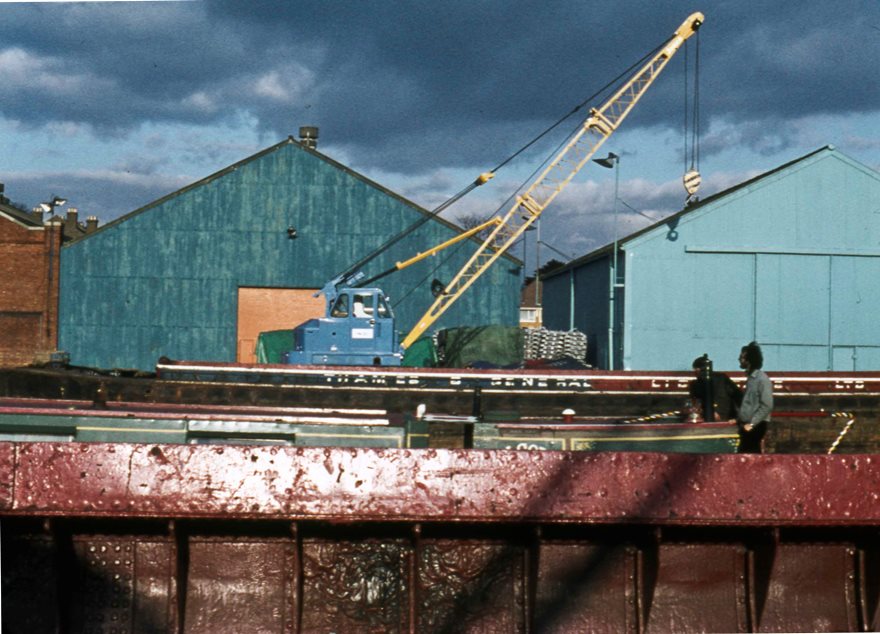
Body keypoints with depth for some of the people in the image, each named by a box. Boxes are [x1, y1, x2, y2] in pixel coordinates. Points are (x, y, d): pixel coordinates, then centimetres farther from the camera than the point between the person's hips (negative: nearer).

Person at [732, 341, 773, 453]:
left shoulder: (762, 379, -14)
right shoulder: (750, 377, 14)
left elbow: (767, 406, -19)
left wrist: (752, 423, -19)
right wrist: (739, 419, 16)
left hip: (755, 426, -9)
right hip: (747, 425, 9)